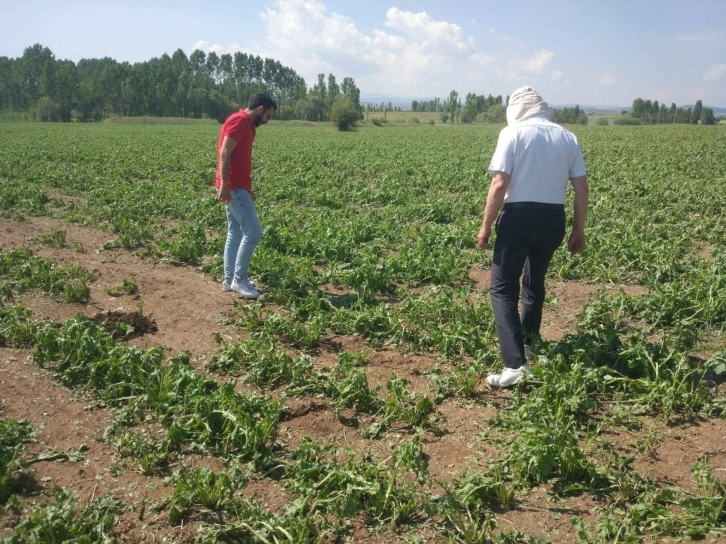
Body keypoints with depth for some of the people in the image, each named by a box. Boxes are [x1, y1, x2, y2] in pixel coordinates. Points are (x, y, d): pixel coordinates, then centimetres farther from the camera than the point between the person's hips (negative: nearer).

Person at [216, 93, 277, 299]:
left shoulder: (246, 124, 18)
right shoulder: (240, 120, -11)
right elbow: (225, 153, -19)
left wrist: (247, 189, 23)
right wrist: (223, 184, -25)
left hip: (237, 187, 10)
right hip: (233, 188, -10)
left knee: (235, 234, 11)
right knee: (253, 232, -9)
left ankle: (230, 279, 15)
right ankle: (239, 279, -3)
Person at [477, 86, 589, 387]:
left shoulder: (512, 133, -4)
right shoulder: (567, 137, 10)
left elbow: (500, 184, -12)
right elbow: (582, 188, 8)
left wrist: (486, 226, -5)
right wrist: (579, 229, 16)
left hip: (520, 216, -6)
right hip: (553, 218, 6)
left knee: (502, 287, -4)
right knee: (535, 282, 24)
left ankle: (516, 364, -17)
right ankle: (528, 344, 40)